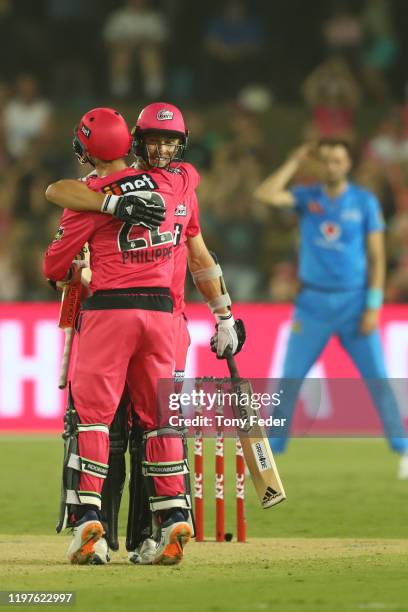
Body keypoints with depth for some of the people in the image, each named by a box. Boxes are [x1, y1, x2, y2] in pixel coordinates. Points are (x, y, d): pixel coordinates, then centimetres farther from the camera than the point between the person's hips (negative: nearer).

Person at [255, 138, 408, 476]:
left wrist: (373, 306, -9)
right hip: (313, 303, 2)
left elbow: (376, 257, -1)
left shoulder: (365, 202, -1)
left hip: (354, 302, -2)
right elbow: (265, 194, -14)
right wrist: (295, 162, -6)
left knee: (378, 379, -6)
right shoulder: (307, 197, 4)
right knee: (290, 379, 1)